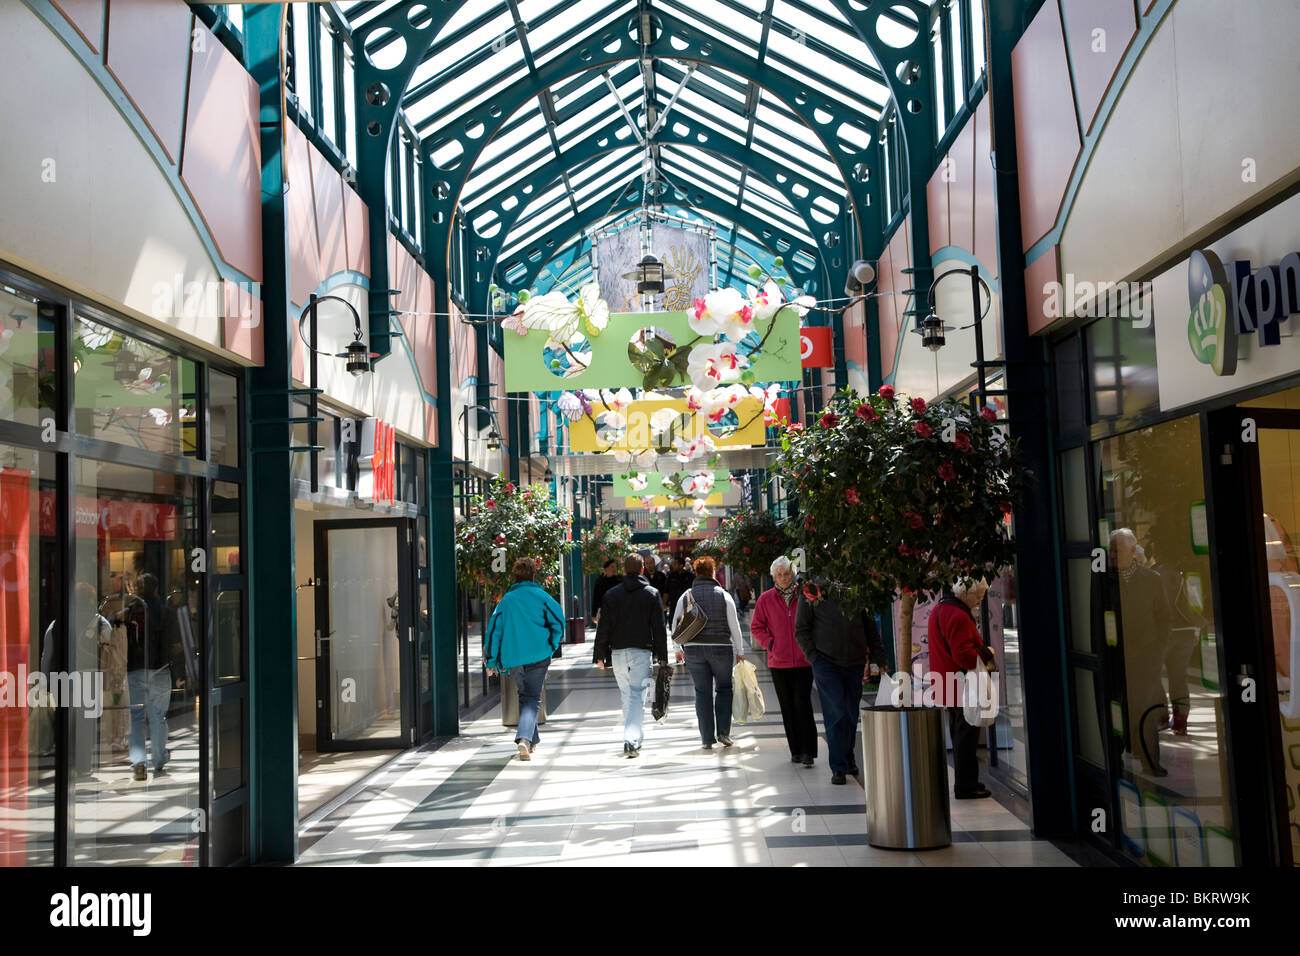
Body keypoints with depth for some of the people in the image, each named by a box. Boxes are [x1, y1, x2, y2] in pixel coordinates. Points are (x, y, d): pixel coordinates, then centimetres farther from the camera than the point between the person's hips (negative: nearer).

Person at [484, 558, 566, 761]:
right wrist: (552, 647, 9)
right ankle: (525, 738, -20)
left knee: (524, 697, 19)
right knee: (532, 699, 0)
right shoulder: (541, 596, 1)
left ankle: (532, 740, 25)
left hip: (513, 659, 3)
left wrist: (491, 661, 10)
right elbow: (558, 621, -6)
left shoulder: (506, 600, 7)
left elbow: (494, 629, 5)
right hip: (537, 657, -3)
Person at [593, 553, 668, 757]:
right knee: (637, 696, -3)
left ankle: (633, 739, 23)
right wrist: (662, 656, 6)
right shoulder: (652, 594, 0)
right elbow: (659, 628, 0)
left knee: (627, 695, 15)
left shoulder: (612, 594, 3)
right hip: (641, 651, -2)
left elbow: (603, 627, 2)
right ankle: (631, 739, -16)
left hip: (617, 652, 2)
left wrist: (600, 656, 7)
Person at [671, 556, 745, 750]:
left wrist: (678, 649, 17)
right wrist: (740, 651, 6)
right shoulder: (724, 595, -2)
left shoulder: (686, 597, 3)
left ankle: (707, 739, 6)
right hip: (721, 648, -1)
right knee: (724, 689, 14)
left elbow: (675, 624, 6)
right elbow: (734, 626, -2)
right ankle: (723, 731, 2)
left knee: (702, 693, 6)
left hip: (694, 650, 1)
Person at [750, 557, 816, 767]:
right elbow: (756, 627, 11)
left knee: (802, 703, -10)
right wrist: (770, 643, -3)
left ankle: (808, 751, -5)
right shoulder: (766, 598, 4)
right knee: (788, 707, 8)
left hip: (804, 660, -2)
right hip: (779, 662, 2)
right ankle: (796, 751, 18)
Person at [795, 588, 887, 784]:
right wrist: (813, 657, -10)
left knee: (851, 714, 10)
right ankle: (838, 768, 0)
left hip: (855, 663, 3)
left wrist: (879, 657, 8)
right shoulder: (811, 591, -3)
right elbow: (801, 629, 0)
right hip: (826, 662, -3)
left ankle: (848, 757, 31)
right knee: (836, 712, -9)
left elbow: (870, 626, 13)